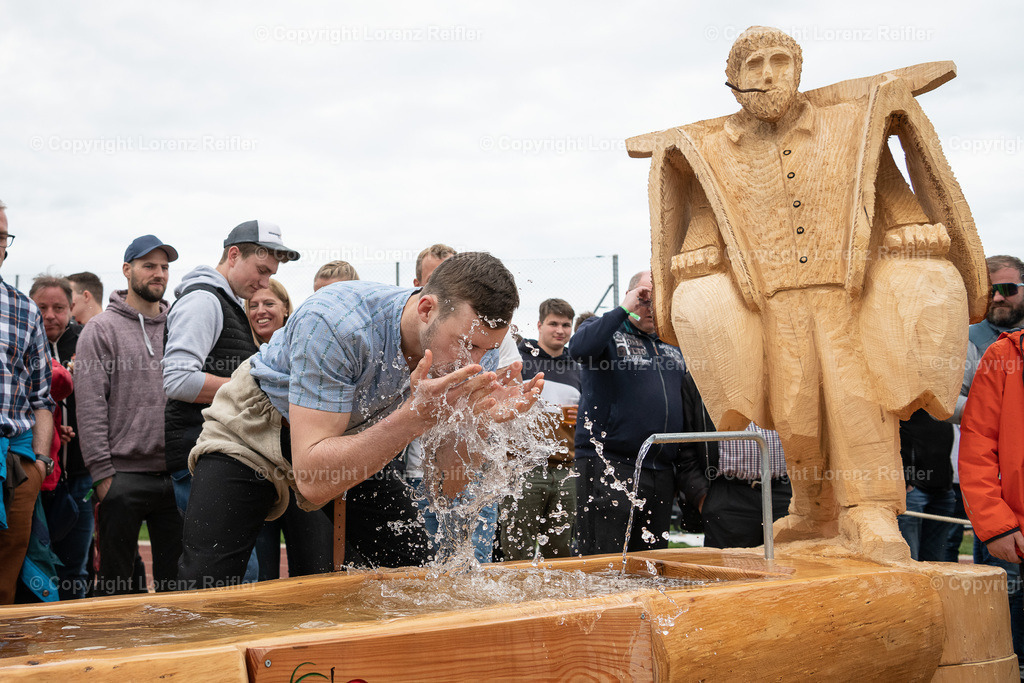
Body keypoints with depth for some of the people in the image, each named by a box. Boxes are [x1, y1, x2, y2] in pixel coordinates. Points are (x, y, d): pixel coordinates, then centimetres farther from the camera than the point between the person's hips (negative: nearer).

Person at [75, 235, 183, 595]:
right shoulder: (101, 329, 0)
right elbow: (90, 407, -6)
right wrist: (102, 472, -12)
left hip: (175, 475, 4)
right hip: (124, 476, -4)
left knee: (177, 579, 8)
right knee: (116, 582, 5)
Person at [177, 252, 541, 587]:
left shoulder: (477, 356, -22)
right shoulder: (336, 323, -38)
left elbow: (447, 485, -16)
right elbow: (311, 481, -42)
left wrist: (478, 421, -36)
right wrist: (416, 415, -50)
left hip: (355, 437, 5)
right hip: (256, 429, -4)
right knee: (205, 584, -15)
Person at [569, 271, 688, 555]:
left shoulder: (672, 347, 20)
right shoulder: (606, 331, 3)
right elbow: (578, 348, -21)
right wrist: (623, 310, -14)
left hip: (661, 474, 6)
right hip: (608, 466, -6)